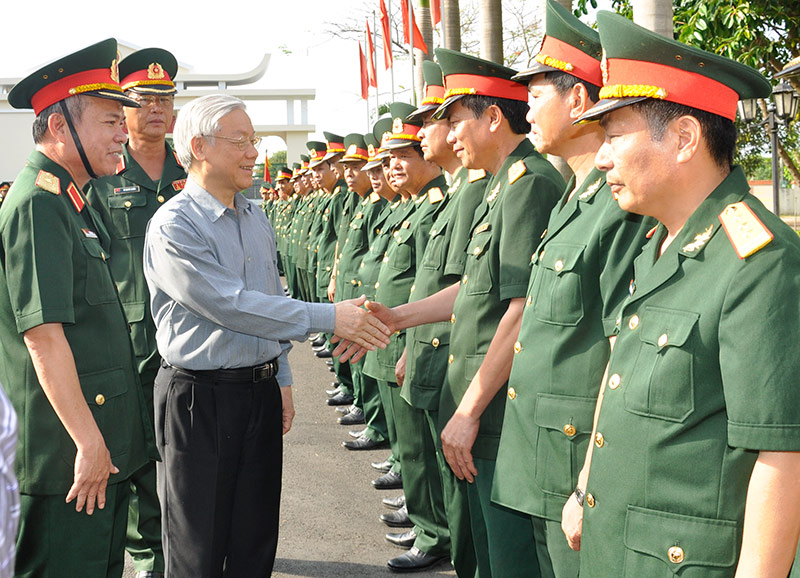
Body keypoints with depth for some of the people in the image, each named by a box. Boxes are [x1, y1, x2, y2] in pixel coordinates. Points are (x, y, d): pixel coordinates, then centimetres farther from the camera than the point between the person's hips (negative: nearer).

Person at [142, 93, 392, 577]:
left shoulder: (256, 218, 11)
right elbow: (232, 306, -23)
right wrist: (329, 318, -25)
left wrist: (282, 378, 16)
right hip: (200, 397, -7)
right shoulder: (174, 226, -15)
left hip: (261, 390, 7)